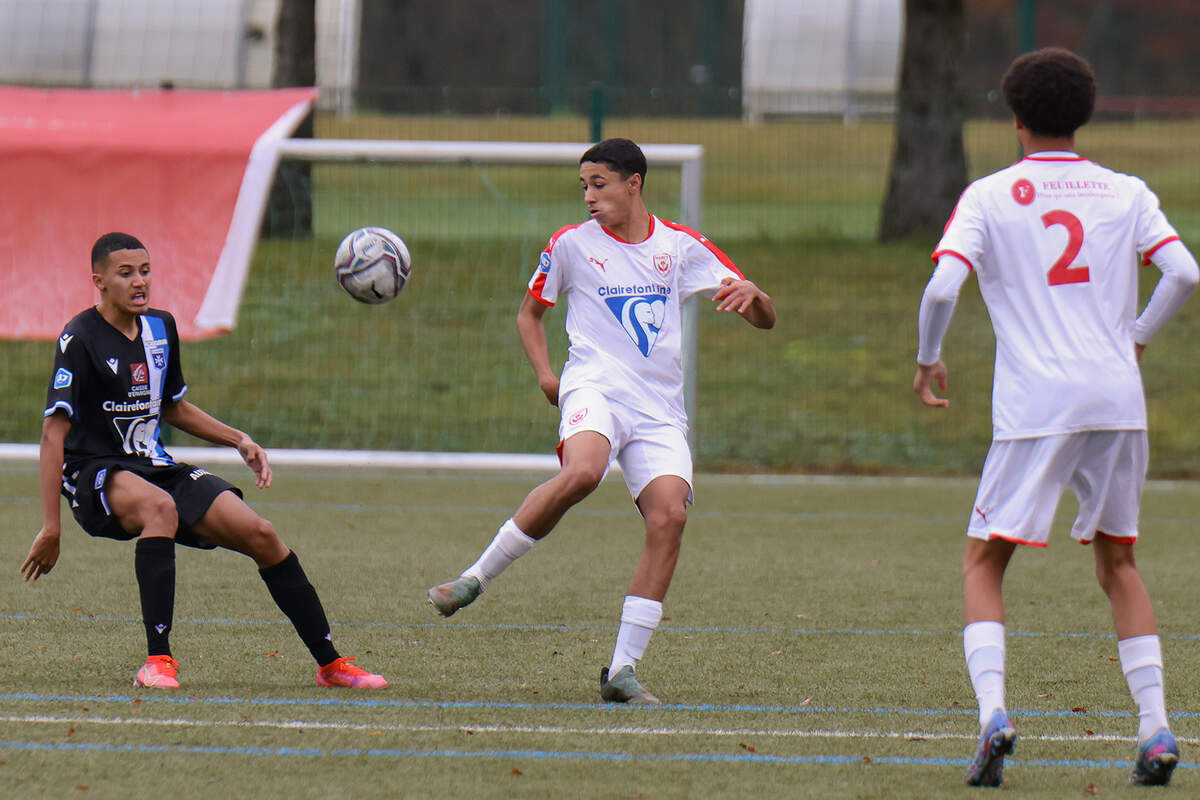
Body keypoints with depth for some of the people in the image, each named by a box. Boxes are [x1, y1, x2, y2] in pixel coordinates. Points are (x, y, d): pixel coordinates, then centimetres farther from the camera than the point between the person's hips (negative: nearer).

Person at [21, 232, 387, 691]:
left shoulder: (160, 328, 9)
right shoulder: (81, 339, -13)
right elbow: (54, 431, -19)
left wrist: (239, 441, 15)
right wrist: (51, 526, -24)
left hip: (156, 467, 6)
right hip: (94, 476, -6)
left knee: (260, 535, -10)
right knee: (160, 506, -40)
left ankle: (330, 664, 1)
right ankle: (158, 661, -38)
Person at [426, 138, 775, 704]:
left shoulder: (680, 246, 11)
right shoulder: (572, 244, 8)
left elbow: (764, 320, 11)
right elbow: (530, 312, 23)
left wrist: (750, 294, -13)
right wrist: (545, 375, 6)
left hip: (660, 410, 3)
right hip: (596, 387, -3)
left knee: (669, 516, -18)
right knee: (582, 472, -36)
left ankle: (622, 668, -11)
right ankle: (475, 578, -26)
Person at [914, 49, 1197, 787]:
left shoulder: (990, 196, 2)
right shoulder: (1126, 194, 9)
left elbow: (943, 288, -10)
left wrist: (928, 360, 7)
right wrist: (1136, 336, 14)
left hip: (1034, 406, -3)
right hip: (1118, 401, 3)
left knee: (983, 563, 7)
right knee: (1118, 561, 18)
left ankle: (992, 709, -16)